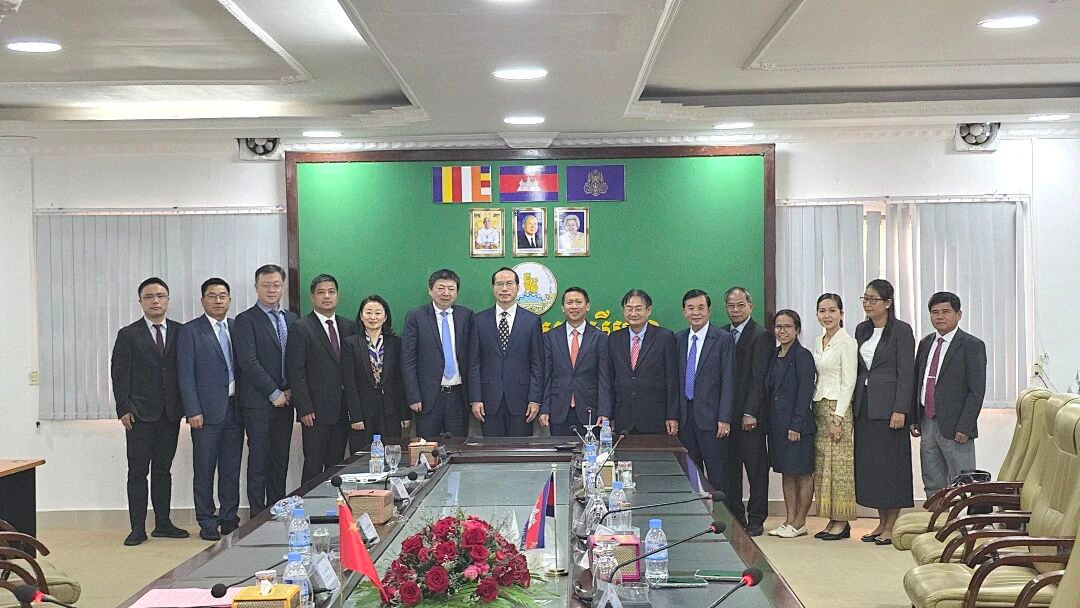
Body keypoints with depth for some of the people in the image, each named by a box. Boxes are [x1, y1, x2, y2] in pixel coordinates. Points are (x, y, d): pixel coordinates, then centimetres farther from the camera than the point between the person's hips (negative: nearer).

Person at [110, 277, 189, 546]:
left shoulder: (180, 332, 7)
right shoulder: (128, 335, 1)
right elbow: (119, 374, -2)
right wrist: (123, 409, -9)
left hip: (170, 412, 3)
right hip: (140, 413, -3)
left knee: (163, 469, 10)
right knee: (138, 471, 0)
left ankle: (163, 524, 17)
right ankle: (138, 528, 3)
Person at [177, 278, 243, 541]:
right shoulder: (191, 331, -2)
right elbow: (186, 374, -6)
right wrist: (193, 411, -13)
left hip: (235, 409, 4)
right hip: (207, 410, -4)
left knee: (231, 468, 9)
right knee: (204, 470, 2)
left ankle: (229, 519, 18)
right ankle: (207, 523, 10)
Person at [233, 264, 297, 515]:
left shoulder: (291, 318, 14)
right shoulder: (246, 320, -5)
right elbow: (249, 362, -13)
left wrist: (291, 391, 0)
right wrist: (274, 393, -13)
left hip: (284, 400, 6)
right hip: (258, 402, -6)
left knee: (280, 461, 9)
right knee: (259, 461, -2)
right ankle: (258, 515, 4)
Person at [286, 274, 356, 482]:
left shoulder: (348, 326, 11)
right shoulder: (301, 329, -5)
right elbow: (295, 372, -8)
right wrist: (304, 409, -13)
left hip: (342, 410, 5)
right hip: (316, 410, -5)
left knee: (336, 465, 9)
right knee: (314, 466, -2)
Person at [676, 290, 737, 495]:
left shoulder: (724, 339, -4)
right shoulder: (678, 339, 11)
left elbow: (728, 381, -7)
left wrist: (724, 419, -12)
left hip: (711, 417, -5)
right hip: (685, 417, 5)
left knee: (717, 475, -1)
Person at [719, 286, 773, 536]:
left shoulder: (761, 336, -5)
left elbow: (759, 377, -11)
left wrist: (750, 413, -15)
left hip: (749, 414, -5)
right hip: (726, 413, 5)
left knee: (756, 467, 2)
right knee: (730, 467, 9)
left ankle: (756, 520, 8)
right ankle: (734, 517, 18)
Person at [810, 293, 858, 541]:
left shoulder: (847, 342, -9)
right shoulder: (818, 342, 14)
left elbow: (848, 383, -12)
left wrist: (838, 417, -16)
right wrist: (815, 409, 12)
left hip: (838, 407, -8)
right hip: (819, 407, 8)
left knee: (839, 466, -5)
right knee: (823, 466, 7)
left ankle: (842, 522, 0)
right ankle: (832, 520, 12)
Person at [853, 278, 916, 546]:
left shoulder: (901, 330, -7)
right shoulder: (862, 330, 13)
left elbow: (906, 373, -10)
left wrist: (900, 410, -16)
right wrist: (854, 404, 10)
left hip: (888, 405, -7)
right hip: (864, 406, 7)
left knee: (891, 462, -2)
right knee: (869, 464, 8)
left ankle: (891, 526, 4)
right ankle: (881, 522, 17)